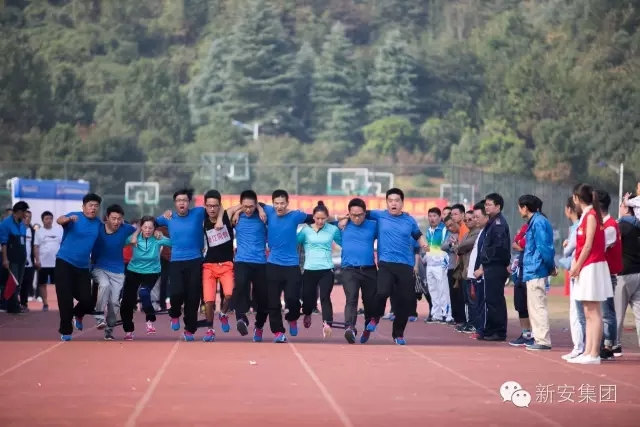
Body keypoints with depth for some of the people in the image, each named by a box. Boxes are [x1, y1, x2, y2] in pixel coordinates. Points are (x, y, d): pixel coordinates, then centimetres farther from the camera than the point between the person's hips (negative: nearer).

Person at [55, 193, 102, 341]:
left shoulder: (98, 223, 6)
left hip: (83, 267, 4)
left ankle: (78, 314, 33)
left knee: (87, 300, -2)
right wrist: (69, 219, -53)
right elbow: (59, 220, -31)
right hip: (64, 263, -4)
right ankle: (66, 331, 10)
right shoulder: (75, 217, -10)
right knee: (65, 299, -4)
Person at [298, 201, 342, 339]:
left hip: (326, 270, -1)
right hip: (309, 270, 1)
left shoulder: (333, 229, 5)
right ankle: (307, 315, 41)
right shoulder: (306, 230, 3)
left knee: (325, 297, -17)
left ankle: (327, 324, -29)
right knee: (308, 297, 8)